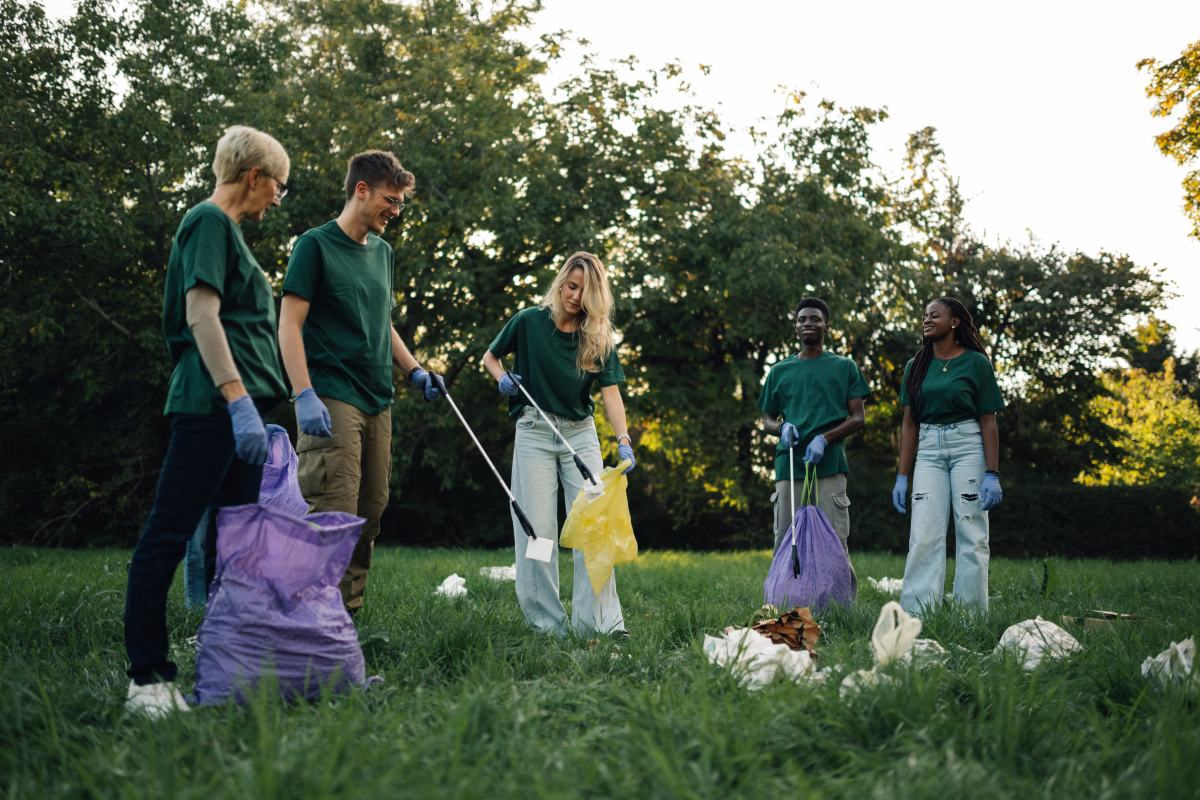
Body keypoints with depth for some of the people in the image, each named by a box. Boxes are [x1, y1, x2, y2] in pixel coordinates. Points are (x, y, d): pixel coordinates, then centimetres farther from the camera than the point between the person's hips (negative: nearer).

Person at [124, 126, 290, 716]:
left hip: (236, 410, 11)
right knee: (167, 535, -9)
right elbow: (201, 315, -15)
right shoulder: (209, 221, -5)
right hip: (210, 407, -10)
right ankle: (148, 679, -8)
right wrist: (238, 399, -22)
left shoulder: (225, 227, 24)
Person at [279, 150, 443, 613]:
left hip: (377, 401, 8)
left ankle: (347, 615, 16)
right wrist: (306, 395, -19)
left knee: (371, 510, 8)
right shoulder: (316, 244, -5)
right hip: (332, 399, -8)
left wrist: (414, 372, 17)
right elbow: (289, 324, -10)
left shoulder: (382, 252, 18)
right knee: (334, 514, -14)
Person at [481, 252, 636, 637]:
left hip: (581, 433, 1)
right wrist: (502, 379, -8)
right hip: (535, 432, -1)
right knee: (537, 527, -3)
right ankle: (548, 622, 2)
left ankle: (601, 620, -6)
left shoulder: (599, 337, 1)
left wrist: (623, 441, -23)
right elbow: (490, 356, 14)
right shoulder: (530, 321, -1)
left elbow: (610, 391, -8)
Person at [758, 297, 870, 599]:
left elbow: (858, 418, 7)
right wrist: (782, 428, -2)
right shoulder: (780, 371, 19)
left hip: (829, 464, -3)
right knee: (785, 541, 0)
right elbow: (767, 420, 23)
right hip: (788, 463, 3)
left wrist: (824, 438, -10)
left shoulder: (845, 367, 13)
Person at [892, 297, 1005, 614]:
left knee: (971, 534, -3)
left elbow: (988, 422, -1)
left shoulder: (976, 362, 1)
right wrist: (902, 476, 6)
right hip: (929, 449, 3)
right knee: (924, 535, -6)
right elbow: (909, 424, 12)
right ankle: (917, 616, -7)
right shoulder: (916, 366, 12)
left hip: (968, 446, -3)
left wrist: (992, 474, -9)